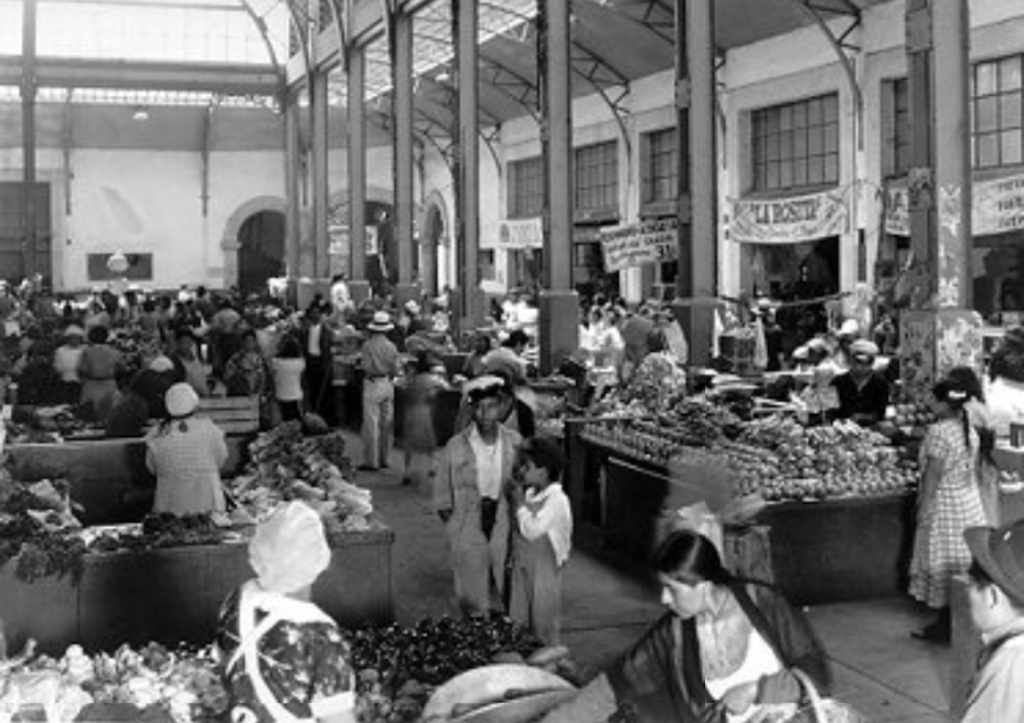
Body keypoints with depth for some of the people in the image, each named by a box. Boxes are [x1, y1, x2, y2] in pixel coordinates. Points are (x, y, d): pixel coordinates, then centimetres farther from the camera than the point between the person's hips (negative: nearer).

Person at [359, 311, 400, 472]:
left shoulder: (367, 345, -10)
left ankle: (371, 461, -3)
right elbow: (395, 370, 3)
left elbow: (365, 366, -11)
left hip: (372, 384, -4)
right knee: (387, 423, 12)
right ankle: (384, 458, 18)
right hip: (388, 385, 4)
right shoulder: (391, 347, 1)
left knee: (371, 424, -3)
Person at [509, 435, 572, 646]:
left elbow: (531, 530, -28)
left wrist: (520, 503, -20)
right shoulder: (529, 494, 2)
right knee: (518, 621, 15)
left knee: (544, 624, 7)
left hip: (544, 569, -7)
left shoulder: (556, 500, -20)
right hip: (522, 565, 7)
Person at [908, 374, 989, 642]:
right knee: (966, 563, 13)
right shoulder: (971, 430, 4)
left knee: (943, 565, 2)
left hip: (945, 504, -8)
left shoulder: (938, 432, -20)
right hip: (970, 503, 8)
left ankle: (945, 626, 9)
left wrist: (924, 508, -12)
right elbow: (974, 470, 12)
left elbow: (932, 474, -19)